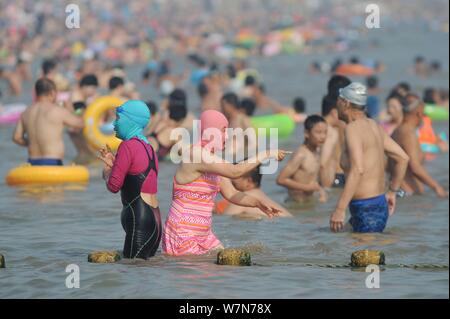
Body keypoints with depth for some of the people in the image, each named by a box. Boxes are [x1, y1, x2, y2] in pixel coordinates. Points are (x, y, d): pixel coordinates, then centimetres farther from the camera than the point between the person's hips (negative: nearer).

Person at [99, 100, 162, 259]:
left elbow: (114, 186, -12)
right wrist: (114, 163, 17)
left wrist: (106, 170, 8)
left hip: (139, 221, -9)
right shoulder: (148, 147, 18)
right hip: (155, 219, 9)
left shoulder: (128, 146, -11)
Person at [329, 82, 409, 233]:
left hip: (367, 210, -9)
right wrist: (392, 191, 27)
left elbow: (357, 170, -26)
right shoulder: (373, 126, 13)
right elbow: (402, 158, 19)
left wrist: (340, 209, -28)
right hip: (380, 205, 9)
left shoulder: (353, 128, -14)